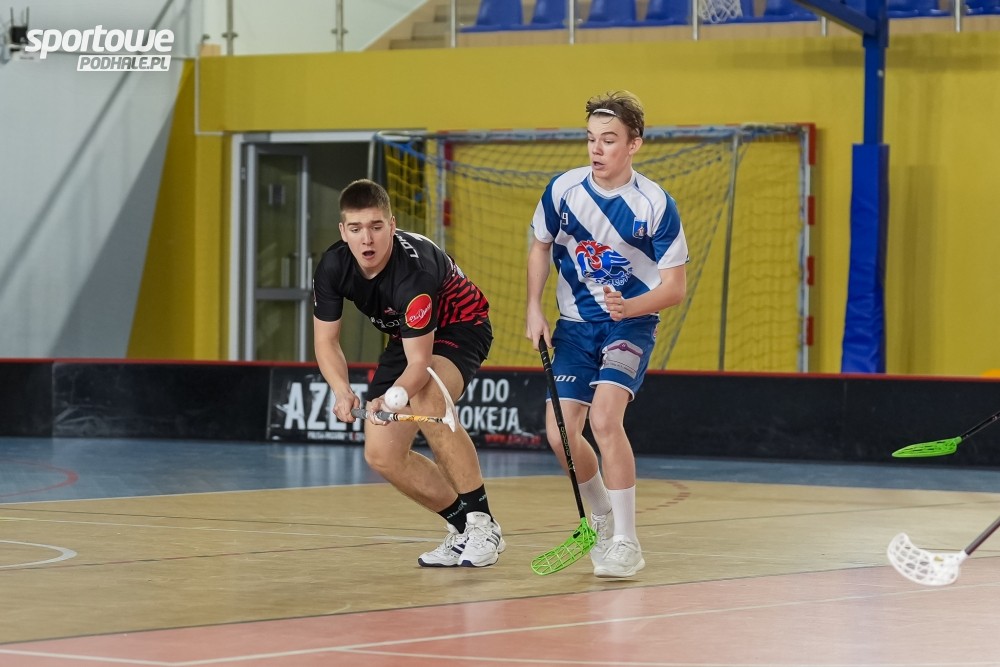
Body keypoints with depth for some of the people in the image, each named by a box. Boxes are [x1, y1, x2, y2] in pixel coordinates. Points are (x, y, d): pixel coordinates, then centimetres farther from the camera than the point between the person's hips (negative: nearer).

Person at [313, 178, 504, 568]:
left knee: (425, 399, -37)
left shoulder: (414, 269, -36)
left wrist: (390, 399, -55)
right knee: (381, 455, -4)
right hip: (408, 337, 7)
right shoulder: (333, 268, -20)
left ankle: (483, 524, -28)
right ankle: (461, 526, 16)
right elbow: (326, 339, -9)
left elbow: (420, 362, -35)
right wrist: (342, 390, -29)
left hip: (461, 326, -7)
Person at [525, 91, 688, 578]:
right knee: (560, 433, -4)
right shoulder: (563, 189, -8)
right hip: (574, 324, 4)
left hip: (631, 323, -4)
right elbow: (540, 247, 11)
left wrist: (629, 307, -30)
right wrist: (534, 310, 0)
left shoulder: (656, 205, -16)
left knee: (604, 416, -26)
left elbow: (675, 287, -12)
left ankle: (626, 543, -18)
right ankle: (602, 515, 26)